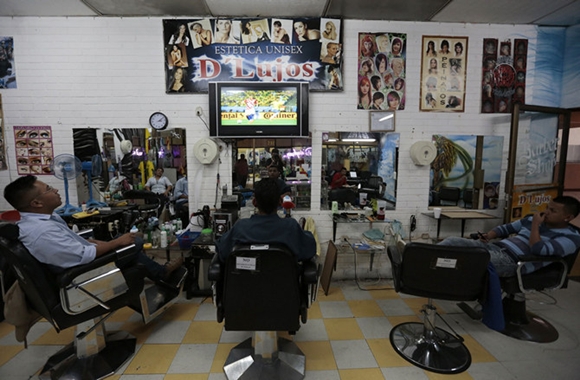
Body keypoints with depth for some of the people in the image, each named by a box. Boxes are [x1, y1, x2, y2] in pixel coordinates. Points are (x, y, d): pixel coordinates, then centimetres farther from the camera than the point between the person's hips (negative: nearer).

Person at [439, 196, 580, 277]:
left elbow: (538, 250, -14)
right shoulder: (533, 219, 21)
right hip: (496, 247, 7)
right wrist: (489, 236, 5)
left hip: (512, 261, -7)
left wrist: (535, 226, -5)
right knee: (451, 241, -15)